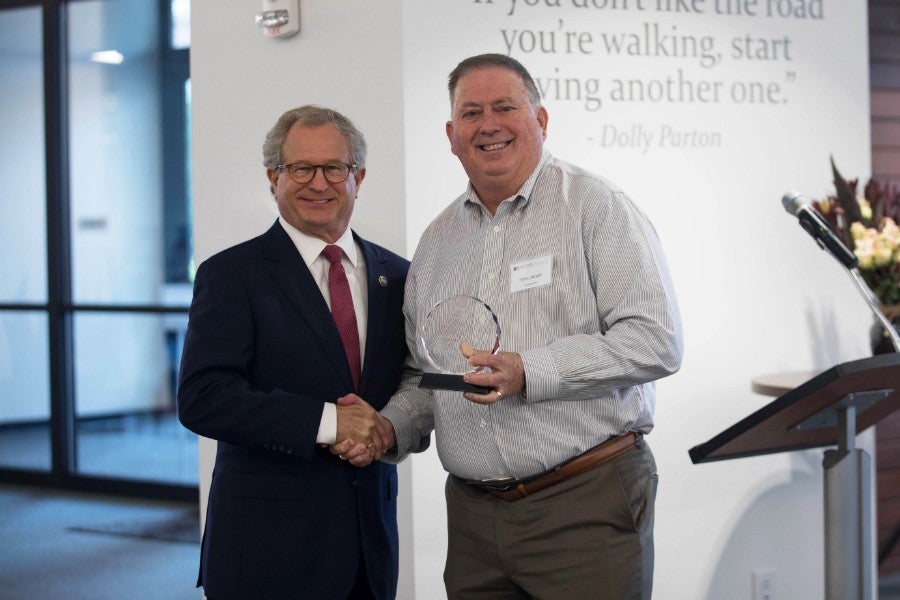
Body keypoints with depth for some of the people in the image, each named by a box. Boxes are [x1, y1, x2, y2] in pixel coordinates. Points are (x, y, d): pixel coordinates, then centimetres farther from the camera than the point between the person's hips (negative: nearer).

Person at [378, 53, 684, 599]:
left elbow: (656, 341, -14)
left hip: (586, 504, -5)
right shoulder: (439, 239, 15)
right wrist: (388, 430, 2)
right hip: (473, 514, 5)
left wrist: (529, 372, -20)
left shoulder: (595, 207, -4)